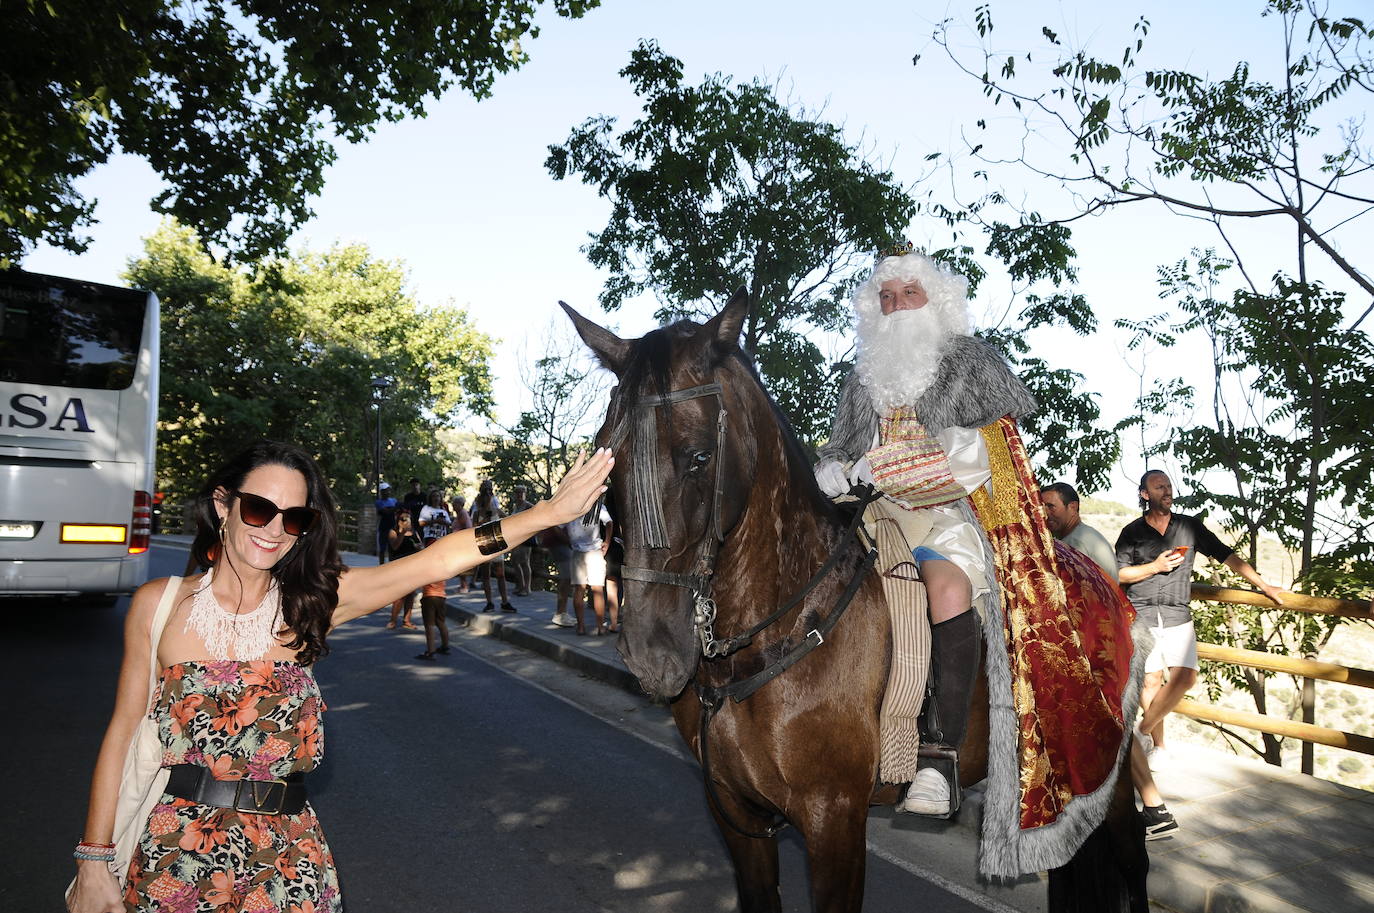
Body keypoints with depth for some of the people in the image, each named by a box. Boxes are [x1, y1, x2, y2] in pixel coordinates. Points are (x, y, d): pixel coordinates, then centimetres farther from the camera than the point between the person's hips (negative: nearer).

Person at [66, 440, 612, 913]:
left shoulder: (311, 601, -6)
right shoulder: (158, 604, -5)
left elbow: (435, 561, -16)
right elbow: (123, 733, 0)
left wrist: (549, 512, -22)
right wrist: (94, 864, 0)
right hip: (172, 852, 0)